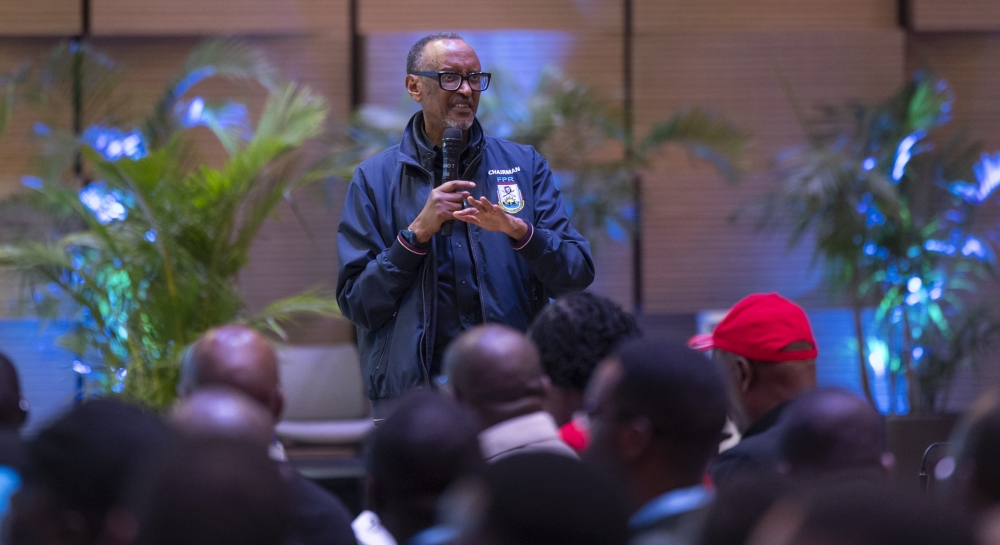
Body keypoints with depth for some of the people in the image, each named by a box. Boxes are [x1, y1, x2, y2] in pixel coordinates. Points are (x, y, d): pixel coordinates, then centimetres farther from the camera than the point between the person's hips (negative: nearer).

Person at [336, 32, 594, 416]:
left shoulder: (525, 165, 10)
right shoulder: (375, 179, 6)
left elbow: (578, 276, 1)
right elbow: (356, 305, -1)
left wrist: (518, 230, -16)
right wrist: (417, 233, -11)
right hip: (411, 393, -1)